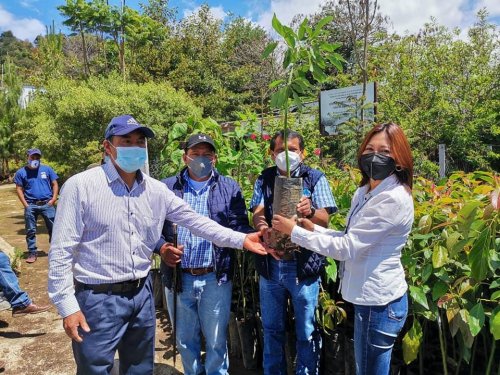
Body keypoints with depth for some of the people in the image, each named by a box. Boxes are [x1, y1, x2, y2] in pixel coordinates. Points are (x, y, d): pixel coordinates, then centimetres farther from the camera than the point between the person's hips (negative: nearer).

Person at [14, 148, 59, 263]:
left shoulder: (47, 169, 5)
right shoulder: (21, 172, 4)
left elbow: (54, 184, 7)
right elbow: (19, 189, 4)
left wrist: (54, 198, -5)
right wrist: (25, 204, -5)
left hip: (47, 204, 0)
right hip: (30, 205, 1)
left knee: (53, 228, 1)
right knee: (31, 231, 8)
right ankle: (32, 253, 17)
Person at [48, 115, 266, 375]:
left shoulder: (156, 190, 2)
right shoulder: (80, 186, -13)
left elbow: (195, 221, 4)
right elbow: (62, 251, -12)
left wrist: (240, 239, -3)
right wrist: (68, 306, -14)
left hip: (141, 294, 5)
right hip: (98, 298, -5)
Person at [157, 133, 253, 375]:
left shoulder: (230, 188, 3)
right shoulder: (166, 188, 4)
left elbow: (239, 227, -4)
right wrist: (163, 247, -14)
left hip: (215, 278, -1)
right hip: (178, 278, 2)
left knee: (216, 342, 12)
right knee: (185, 341, 20)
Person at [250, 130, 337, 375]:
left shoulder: (315, 178, -2)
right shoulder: (264, 179, 5)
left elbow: (325, 220, -9)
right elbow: (258, 215, -6)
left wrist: (310, 211, -32)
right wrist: (265, 232, -29)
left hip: (304, 265, -2)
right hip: (270, 264, 3)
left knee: (306, 332, 10)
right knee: (272, 329, 18)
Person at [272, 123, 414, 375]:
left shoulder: (393, 199, -23)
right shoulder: (364, 192, 6)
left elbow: (347, 248, -23)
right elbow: (352, 238, 11)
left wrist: (295, 231, -18)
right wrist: (313, 229, -2)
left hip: (378, 302, -9)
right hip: (371, 297, 9)